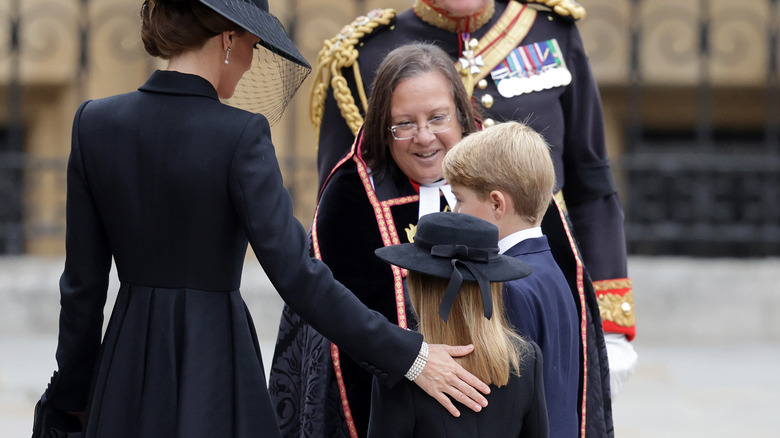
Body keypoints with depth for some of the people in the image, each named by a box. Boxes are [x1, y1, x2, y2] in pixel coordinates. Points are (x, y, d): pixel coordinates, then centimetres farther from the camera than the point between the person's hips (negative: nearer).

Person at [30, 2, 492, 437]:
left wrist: (72, 395, 15)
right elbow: (296, 273, -17)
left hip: (126, 363, 5)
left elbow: (83, 282, 5)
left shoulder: (96, 122, 0)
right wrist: (408, 356, -13)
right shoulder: (239, 135, -14)